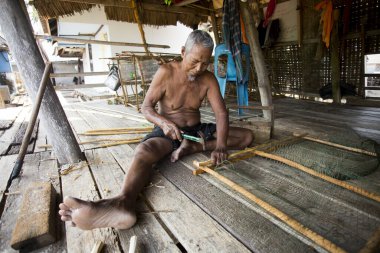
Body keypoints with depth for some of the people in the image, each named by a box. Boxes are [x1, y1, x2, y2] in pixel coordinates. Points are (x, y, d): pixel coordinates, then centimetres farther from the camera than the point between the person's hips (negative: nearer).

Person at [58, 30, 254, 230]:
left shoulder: (209, 79, -3)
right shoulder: (166, 72, -10)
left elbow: (221, 113, -13)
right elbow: (146, 107, -12)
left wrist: (220, 146, -30)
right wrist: (163, 122, -35)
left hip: (197, 130, 4)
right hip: (167, 132, -4)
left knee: (247, 136, -8)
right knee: (143, 151, -37)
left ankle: (192, 147, -23)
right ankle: (124, 202, -65)